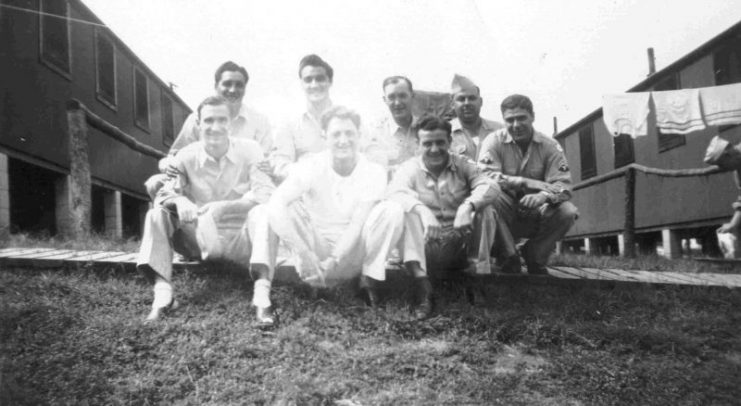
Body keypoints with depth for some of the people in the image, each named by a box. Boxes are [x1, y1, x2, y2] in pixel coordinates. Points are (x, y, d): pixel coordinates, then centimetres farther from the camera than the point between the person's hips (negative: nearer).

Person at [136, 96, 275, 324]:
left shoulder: (250, 150, -7)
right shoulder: (187, 156, -1)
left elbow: (266, 194, -18)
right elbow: (165, 194, -6)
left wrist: (220, 207, -31)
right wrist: (180, 201, -32)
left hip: (241, 239, -2)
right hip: (199, 240, 3)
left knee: (261, 213, -30)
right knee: (157, 214, -13)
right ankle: (163, 291, -22)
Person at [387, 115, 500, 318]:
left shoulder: (462, 165, 5)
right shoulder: (409, 168, 2)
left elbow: (490, 186, -12)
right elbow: (396, 192, -19)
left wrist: (468, 206, -33)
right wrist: (423, 211, -38)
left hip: (463, 245, 1)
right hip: (428, 246, -1)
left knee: (484, 208, -20)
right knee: (409, 211, -25)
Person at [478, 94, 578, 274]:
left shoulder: (550, 146, -1)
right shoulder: (494, 141, -6)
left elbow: (564, 185, -10)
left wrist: (544, 195, -34)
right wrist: (525, 182, -29)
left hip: (535, 217, 2)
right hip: (505, 216, -2)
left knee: (568, 211, -24)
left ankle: (535, 256, 2)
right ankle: (509, 258, -15)